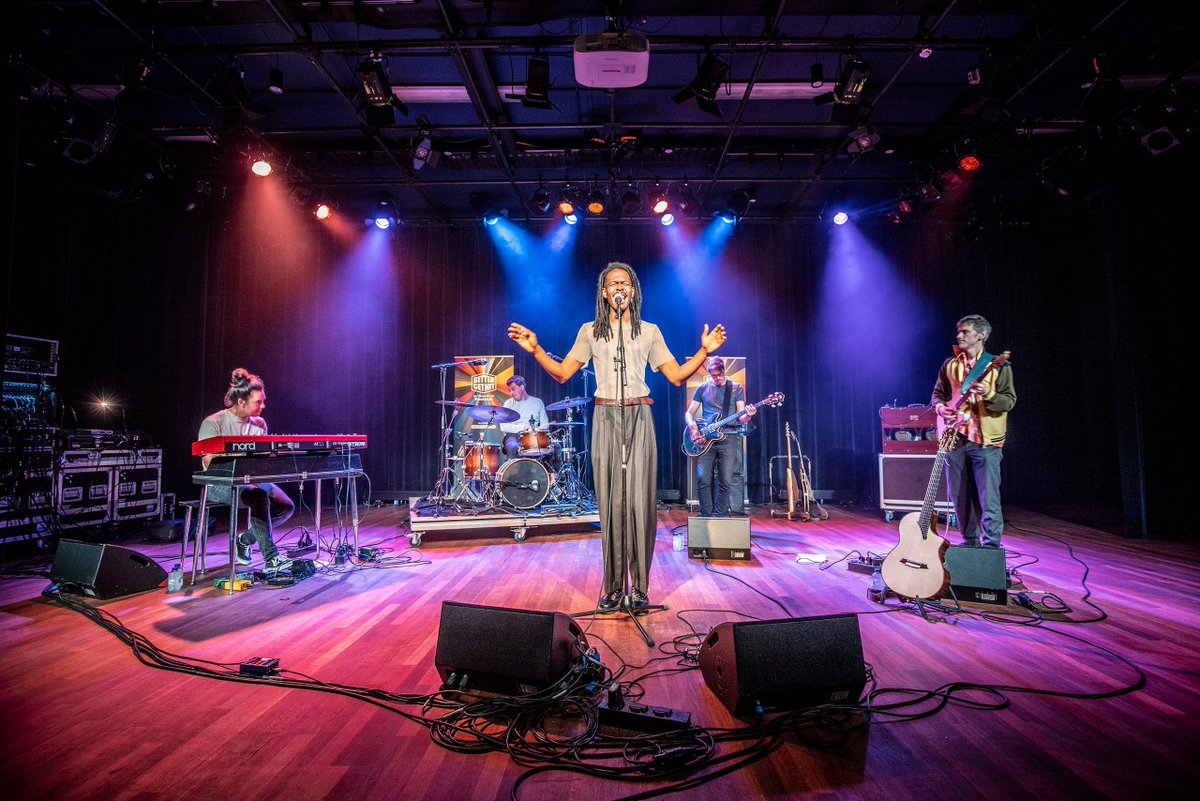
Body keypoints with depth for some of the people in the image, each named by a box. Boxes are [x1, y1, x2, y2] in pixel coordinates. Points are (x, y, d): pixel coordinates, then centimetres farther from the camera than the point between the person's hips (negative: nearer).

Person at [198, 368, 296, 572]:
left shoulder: (259, 424, 9)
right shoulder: (213, 423, -9)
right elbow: (209, 463, -15)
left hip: (253, 481, 6)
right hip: (219, 484, -6)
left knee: (286, 506, -14)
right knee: (259, 496, -35)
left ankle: (245, 539, 9)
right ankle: (271, 559, -31)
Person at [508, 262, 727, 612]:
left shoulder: (649, 331, 11)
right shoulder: (590, 331, 11)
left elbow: (677, 376, 9)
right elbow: (562, 373, 10)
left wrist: (704, 351, -3)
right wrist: (535, 350, -2)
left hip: (639, 418, 0)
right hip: (605, 419, 0)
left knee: (640, 501, -5)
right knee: (610, 501, -1)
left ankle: (639, 589, 5)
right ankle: (613, 588, 8)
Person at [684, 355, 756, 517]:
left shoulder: (737, 388, 7)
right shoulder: (703, 388, 11)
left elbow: (740, 418, 1)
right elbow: (689, 413, 12)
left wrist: (747, 416, -22)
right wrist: (692, 427, -9)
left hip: (729, 438, -1)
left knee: (726, 481, -4)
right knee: (703, 479, -6)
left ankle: (719, 516, 10)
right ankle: (706, 514, 9)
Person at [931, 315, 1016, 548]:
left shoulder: (998, 366, 1)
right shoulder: (950, 365, 12)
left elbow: (1010, 400, -4)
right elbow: (937, 393, 17)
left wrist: (989, 394, -23)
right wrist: (940, 407, -4)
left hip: (986, 441, -4)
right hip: (955, 438, 4)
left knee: (988, 498, -6)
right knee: (959, 496, 10)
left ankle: (991, 545, 6)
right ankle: (970, 541, 24)